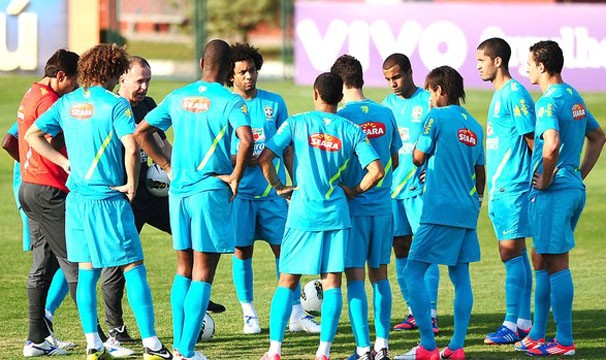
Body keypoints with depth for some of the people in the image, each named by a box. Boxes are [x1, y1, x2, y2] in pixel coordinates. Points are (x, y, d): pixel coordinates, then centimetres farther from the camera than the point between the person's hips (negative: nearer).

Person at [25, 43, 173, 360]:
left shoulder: (67, 103, 6)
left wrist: (65, 162, 9)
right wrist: (131, 184, -7)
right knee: (133, 268, -1)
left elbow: (32, 135, 10)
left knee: (86, 271, 11)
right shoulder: (115, 104, -12)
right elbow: (131, 147, -20)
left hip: (77, 199, 6)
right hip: (109, 197, -6)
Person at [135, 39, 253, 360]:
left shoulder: (177, 98, 8)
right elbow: (246, 138, -24)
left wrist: (167, 166, 13)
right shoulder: (229, 101, -8)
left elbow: (141, 132, 10)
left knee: (184, 270, 17)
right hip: (211, 191, -5)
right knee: (203, 274, -1)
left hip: (178, 190, 5)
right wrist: (235, 176, -11)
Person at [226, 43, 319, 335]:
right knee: (241, 251, 1)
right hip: (240, 191, -2)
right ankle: (249, 315, 12)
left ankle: (296, 314, 5)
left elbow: (286, 146, 13)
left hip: (273, 190, 2)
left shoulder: (274, 103, 6)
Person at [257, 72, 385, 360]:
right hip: (336, 215, 1)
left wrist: (279, 187, 6)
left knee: (287, 281, 8)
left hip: (302, 214, -1)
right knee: (332, 283, 3)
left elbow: (265, 158, -8)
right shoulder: (351, 130, 3)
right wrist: (354, 191, 12)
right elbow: (376, 171, -4)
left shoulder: (296, 123, 0)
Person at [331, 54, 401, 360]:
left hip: (353, 206, -5)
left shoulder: (341, 117, -11)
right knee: (379, 274, 12)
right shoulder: (385, 114, 3)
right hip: (382, 205, 5)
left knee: (355, 277, -1)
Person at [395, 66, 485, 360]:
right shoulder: (474, 125, 14)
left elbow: (418, 158, -3)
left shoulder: (436, 117, -7)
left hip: (440, 210, -8)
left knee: (413, 272, -5)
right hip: (467, 210, 8)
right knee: (460, 276, 9)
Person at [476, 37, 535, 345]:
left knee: (511, 253, -10)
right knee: (515, 254, 10)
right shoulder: (499, 95, 17)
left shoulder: (515, 95, -12)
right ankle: (523, 322, 13)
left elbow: (532, 140, -14)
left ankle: (513, 324, -10)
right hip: (499, 189, 10)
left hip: (512, 188, -10)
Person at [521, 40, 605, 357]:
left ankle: (564, 341, -2)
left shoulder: (548, 102, -16)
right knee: (541, 260, 17)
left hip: (553, 191, -10)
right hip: (573, 188, 10)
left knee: (556, 264, -5)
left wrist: (545, 179, -19)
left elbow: (552, 144, -33)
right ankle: (537, 335, 22)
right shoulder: (574, 98, 14)